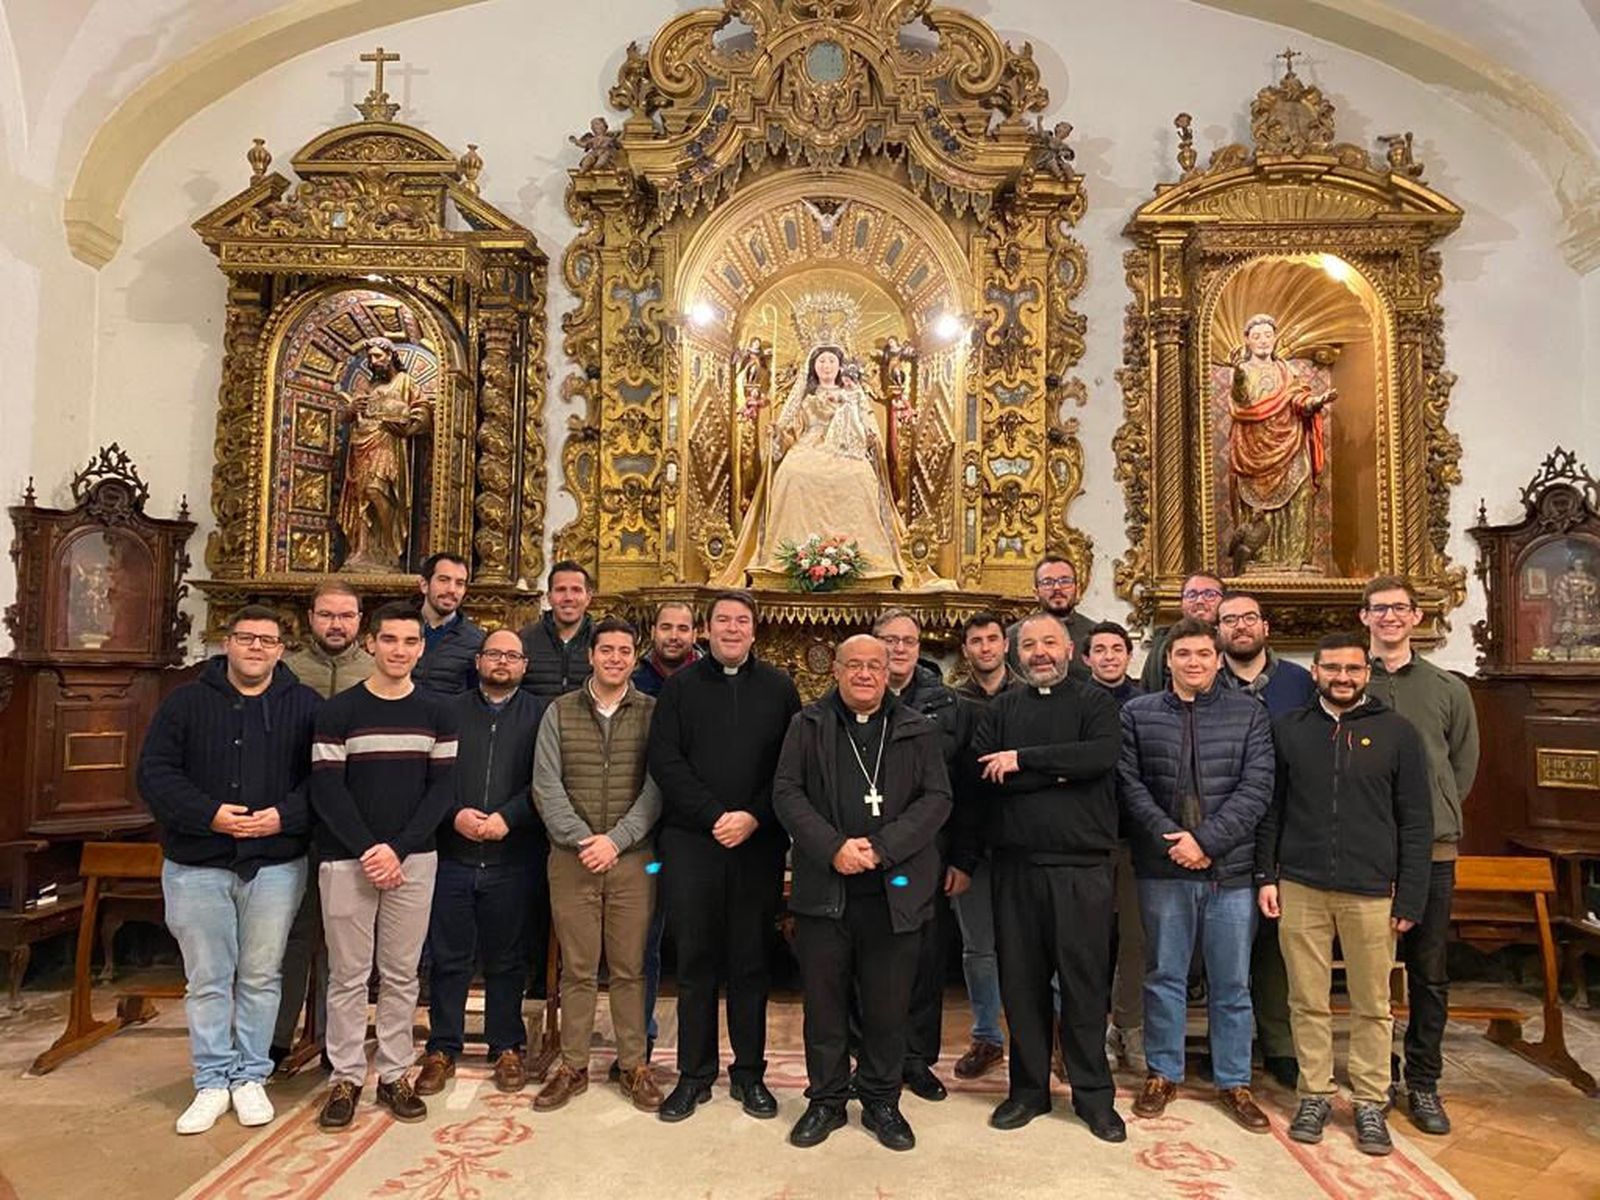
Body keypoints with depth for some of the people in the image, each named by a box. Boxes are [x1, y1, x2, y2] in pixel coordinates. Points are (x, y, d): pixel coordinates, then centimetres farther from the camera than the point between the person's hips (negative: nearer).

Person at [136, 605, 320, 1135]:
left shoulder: (305, 705, 1)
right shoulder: (185, 702, 2)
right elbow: (154, 773, -4)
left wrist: (285, 815, -19)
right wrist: (210, 814, -17)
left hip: (276, 865, 0)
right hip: (196, 866, 0)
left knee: (261, 976, 9)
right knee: (206, 980, 9)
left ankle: (251, 1077, 24)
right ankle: (212, 1082, 22)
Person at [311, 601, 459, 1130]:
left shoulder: (437, 712, 4)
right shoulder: (338, 711, -1)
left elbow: (442, 788, 0)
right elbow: (326, 790, -6)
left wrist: (398, 848, -10)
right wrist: (367, 850, -14)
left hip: (414, 860, 2)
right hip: (346, 860, -1)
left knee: (401, 974, 9)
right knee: (348, 974, 6)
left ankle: (394, 1075, 21)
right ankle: (346, 1078, 19)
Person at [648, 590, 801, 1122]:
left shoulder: (779, 688, 6)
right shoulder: (681, 685, 5)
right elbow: (664, 760, -3)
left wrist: (753, 817, -12)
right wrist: (715, 815, -12)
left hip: (759, 846, 0)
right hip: (691, 843, 0)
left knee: (751, 961, 9)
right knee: (695, 961, 7)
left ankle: (749, 1073, 22)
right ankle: (694, 1074, 20)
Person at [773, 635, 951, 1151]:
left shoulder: (918, 730, 7)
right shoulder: (807, 725, 6)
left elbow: (937, 798, -1)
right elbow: (787, 793, -1)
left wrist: (881, 848, -13)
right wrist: (833, 848, -14)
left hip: (895, 890, 0)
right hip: (823, 889, 0)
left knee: (888, 1003, 9)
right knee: (823, 1000, 9)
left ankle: (882, 1102, 27)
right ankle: (825, 1099, 27)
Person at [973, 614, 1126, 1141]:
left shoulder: (1094, 702, 5)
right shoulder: (1001, 709, 11)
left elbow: (1102, 755, -16)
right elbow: (982, 774, -6)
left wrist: (1024, 760, -14)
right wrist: (1058, 773, -12)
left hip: (1082, 866, -2)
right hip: (1016, 865, 3)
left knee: (1085, 979, 4)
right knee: (1021, 979, 10)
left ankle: (1094, 1094, 20)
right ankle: (1028, 1087, 25)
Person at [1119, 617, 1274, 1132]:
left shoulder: (1249, 714, 3)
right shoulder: (1137, 714, 4)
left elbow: (1257, 787, -5)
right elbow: (1130, 785, -2)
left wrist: (1206, 840, -13)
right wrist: (1171, 838, -13)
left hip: (1231, 869, 0)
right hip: (1163, 869, 0)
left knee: (1232, 982, 11)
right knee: (1164, 976, 11)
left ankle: (1234, 1081, 27)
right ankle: (1163, 1072, 26)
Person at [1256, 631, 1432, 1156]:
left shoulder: (1396, 731, 1)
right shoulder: (1288, 729, 5)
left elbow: (1416, 821, 1)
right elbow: (1270, 809, 8)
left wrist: (1410, 896, -3)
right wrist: (1266, 876, 2)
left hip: (1371, 893, -1)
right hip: (1300, 889, 1)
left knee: (1373, 1005, 9)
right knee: (1308, 1001, 9)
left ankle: (1371, 1103, 23)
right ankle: (1315, 1093, 23)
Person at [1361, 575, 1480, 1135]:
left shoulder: (1448, 689, 7)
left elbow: (1465, 763, 12)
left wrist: (1438, 813, 5)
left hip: (1432, 846, 2)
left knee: (1429, 972, 9)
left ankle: (1423, 1083, 22)